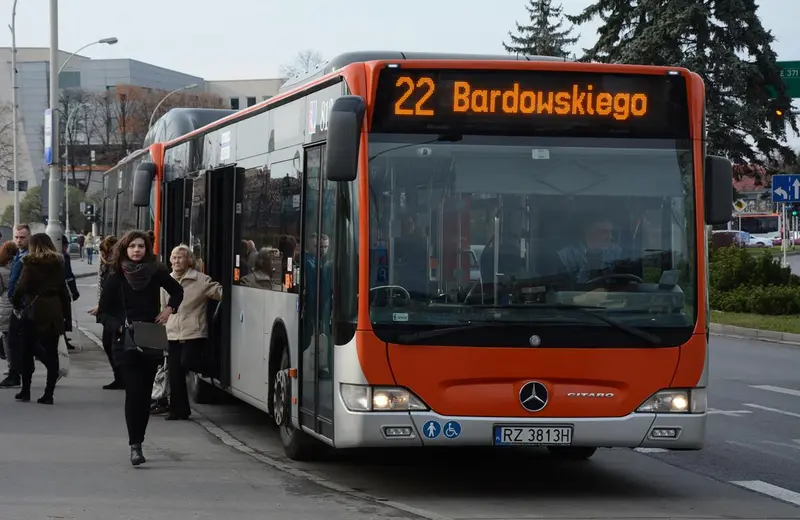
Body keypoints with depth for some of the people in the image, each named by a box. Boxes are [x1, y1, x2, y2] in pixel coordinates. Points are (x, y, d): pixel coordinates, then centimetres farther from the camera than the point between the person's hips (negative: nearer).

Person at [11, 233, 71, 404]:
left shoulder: (31, 264, -6)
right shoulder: (58, 264, 6)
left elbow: (21, 287, -14)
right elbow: (63, 289, 6)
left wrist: (16, 304, 1)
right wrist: (66, 312, 9)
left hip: (34, 310, -3)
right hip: (54, 311, 3)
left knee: (28, 351, 10)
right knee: (51, 351, 3)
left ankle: (25, 391, 14)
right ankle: (48, 393, -1)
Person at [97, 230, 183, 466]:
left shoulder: (156, 273, 2)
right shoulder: (115, 279, -4)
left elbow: (177, 290, 21)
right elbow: (103, 313, 1)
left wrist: (169, 308, 4)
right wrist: (120, 327, -15)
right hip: (125, 344, -3)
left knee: (145, 394, 6)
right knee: (134, 392, -13)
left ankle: (137, 442, 15)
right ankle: (135, 445, -14)